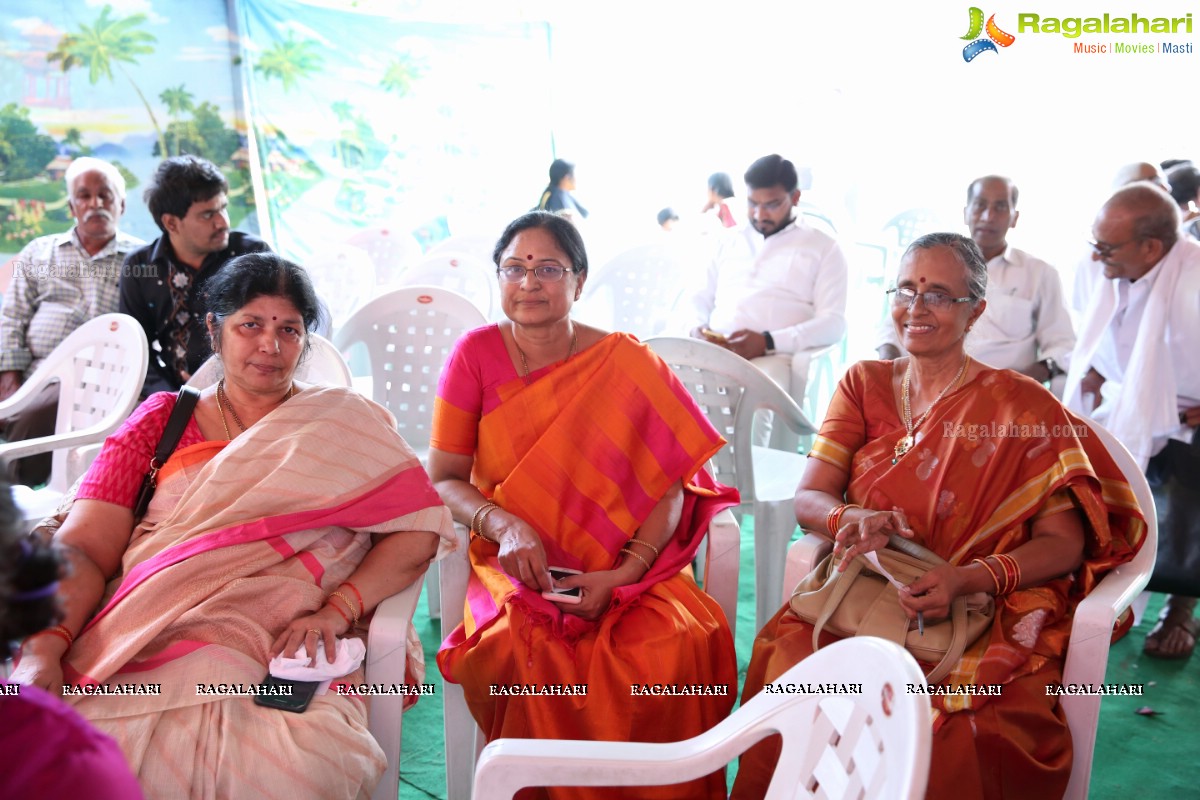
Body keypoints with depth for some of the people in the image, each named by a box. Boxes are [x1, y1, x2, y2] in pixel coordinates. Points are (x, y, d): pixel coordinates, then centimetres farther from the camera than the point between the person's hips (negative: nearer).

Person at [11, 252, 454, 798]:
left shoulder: (346, 425, 12)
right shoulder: (160, 422, 15)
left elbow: (419, 529, 1)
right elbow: (83, 551, 5)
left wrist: (338, 608, -13)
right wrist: (42, 651, -13)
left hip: (281, 649, -2)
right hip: (137, 648, 3)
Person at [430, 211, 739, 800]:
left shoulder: (628, 364, -1)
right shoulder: (476, 355, 1)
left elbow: (669, 486, -2)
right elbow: (443, 480, 3)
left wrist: (626, 571, -16)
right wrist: (503, 525, -16)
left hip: (624, 570, 0)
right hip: (515, 567, 0)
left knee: (679, 648, -28)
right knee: (522, 654, -31)